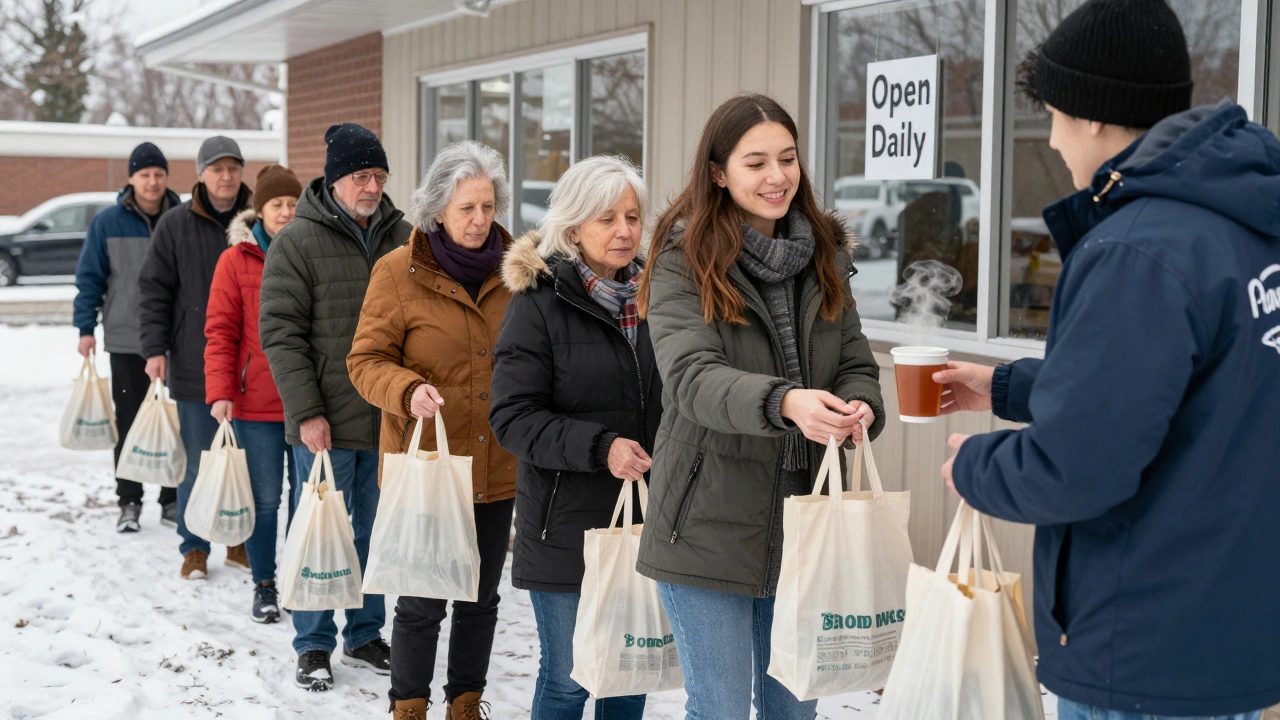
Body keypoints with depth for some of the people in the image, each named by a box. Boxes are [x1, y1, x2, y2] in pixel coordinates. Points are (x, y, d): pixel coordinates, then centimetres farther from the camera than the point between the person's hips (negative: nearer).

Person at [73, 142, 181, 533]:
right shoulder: (108, 222, -1)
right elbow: (90, 278, 2)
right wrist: (86, 328, -4)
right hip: (126, 341, 0)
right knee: (129, 423, 6)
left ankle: (173, 500, 15)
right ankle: (129, 503, 13)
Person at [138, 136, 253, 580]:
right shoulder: (175, 226, 1)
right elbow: (153, 290, 2)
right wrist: (155, 349, -7)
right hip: (194, 368, -1)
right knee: (198, 462, 3)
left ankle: (241, 541, 22)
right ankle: (194, 548, 14)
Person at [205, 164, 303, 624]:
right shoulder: (237, 260, -1)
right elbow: (220, 331, -3)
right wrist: (220, 392, -13)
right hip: (256, 403, -2)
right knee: (265, 498, 5)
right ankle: (264, 587, 18)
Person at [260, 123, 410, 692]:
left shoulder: (402, 238, 7)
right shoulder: (298, 241, -6)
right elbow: (280, 332, -9)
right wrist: (306, 411, -14)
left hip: (390, 420, 4)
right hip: (325, 422, -4)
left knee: (376, 533, 13)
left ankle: (365, 636, 27)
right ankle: (313, 646, 17)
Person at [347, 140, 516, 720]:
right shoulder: (400, 271, -7)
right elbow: (366, 360, -6)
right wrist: (408, 390, -25)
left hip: (497, 469, 4)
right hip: (426, 466, -4)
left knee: (480, 598, 15)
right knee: (423, 602, 1)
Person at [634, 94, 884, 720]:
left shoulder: (825, 255, 8)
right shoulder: (684, 259, -9)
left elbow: (855, 362, 7)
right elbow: (692, 376, -23)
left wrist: (860, 407, -18)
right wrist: (785, 401, -42)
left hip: (803, 523, 5)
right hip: (710, 527, -5)